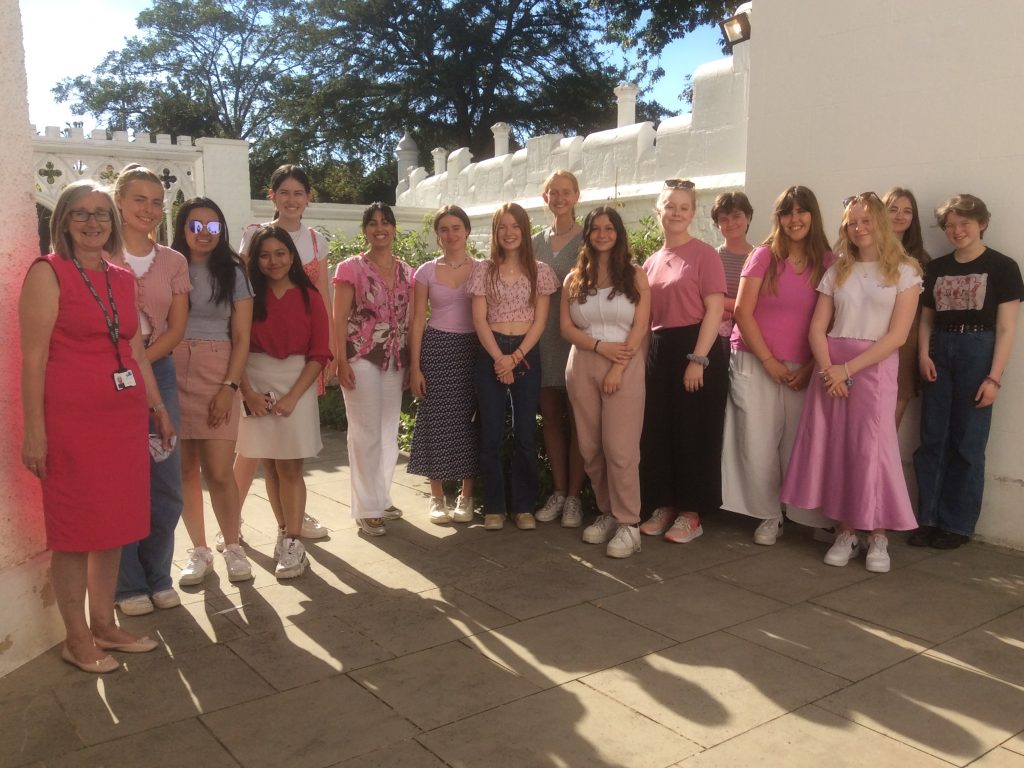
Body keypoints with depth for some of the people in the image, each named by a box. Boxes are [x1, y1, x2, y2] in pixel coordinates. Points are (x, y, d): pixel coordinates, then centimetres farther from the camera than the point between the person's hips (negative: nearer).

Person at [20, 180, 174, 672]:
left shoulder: (123, 279, 13)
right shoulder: (48, 273, -6)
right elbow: (33, 357, -10)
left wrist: (158, 407, 17)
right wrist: (34, 430, -14)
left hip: (124, 419, 6)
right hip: (71, 422, -6)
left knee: (115, 525, 12)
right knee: (76, 531, 3)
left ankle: (104, 626, 27)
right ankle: (77, 640, 17)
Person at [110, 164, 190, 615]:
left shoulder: (173, 263, 10)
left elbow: (177, 328, 4)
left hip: (159, 373, 3)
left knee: (166, 483, 4)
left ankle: (157, 576, 20)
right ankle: (129, 584, 14)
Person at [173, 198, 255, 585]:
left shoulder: (233, 272, 7)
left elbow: (242, 338, 4)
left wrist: (229, 387, -6)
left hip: (218, 377, -1)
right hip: (173, 375, 1)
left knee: (218, 471, -5)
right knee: (185, 469, 4)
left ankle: (233, 547, 12)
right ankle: (199, 550, 17)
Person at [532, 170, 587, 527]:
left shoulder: (588, 239, 0)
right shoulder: (537, 241, 13)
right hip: (544, 334, 4)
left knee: (576, 417, -1)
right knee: (550, 416, 7)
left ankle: (574, 496, 7)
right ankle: (558, 491, 17)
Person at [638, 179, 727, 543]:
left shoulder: (704, 254, -5)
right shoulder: (651, 262, 13)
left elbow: (714, 310, -11)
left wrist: (698, 359, -18)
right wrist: (644, 355, 7)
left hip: (696, 349, -6)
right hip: (658, 352, 6)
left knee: (693, 432, 1)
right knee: (657, 431, 9)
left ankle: (691, 513, 13)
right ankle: (664, 506, 22)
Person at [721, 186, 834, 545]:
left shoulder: (827, 262, 4)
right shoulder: (764, 256, 1)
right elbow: (743, 311, -3)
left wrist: (810, 367, -6)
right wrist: (769, 361, -8)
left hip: (803, 369, 1)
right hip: (757, 364, 0)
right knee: (757, 445, -1)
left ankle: (811, 517, 14)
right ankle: (769, 515, 15)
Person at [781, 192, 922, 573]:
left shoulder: (904, 272, 2)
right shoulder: (837, 271, 13)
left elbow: (897, 335, -7)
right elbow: (817, 328, 5)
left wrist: (848, 368, -14)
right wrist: (827, 368, -13)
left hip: (875, 367, -3)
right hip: (831, 367, 3)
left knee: (871, 448, -6)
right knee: (834, 447, 1)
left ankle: (878, 537, 6)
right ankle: (845, 532, 11)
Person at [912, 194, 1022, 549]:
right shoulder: (936, 268, 11)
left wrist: (994, 377, -12)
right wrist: (924, 354, -3)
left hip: (978, 351, -4)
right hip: (940, 353, 4)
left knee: (967, 443, 2)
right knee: (932, 440, 4)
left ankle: (957, 524, 13)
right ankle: (928, 518, 13)